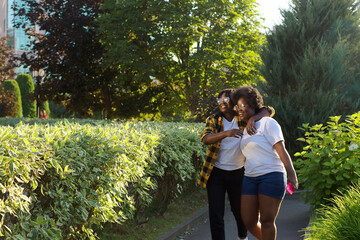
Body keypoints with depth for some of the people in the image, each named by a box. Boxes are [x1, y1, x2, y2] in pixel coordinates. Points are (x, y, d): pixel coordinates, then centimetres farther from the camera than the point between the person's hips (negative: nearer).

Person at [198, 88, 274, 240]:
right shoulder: (213, 120, -2)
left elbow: (269, 111, -9)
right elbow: (205, 139, -21)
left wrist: (253, 119, -29)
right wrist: (226, 133, -39)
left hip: (237, 172, 1)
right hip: (216, 172, -1)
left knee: (239, 210, 17)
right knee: (215, 214, -7)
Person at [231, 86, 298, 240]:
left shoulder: (267, 123, -5)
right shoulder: (246, 129, 16)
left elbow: (281, 150, -13)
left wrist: (292, 175, -20)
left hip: (271, 176, -7)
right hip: (250, 178, 7)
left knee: (267, 221, -4)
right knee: (249, 222, 3)